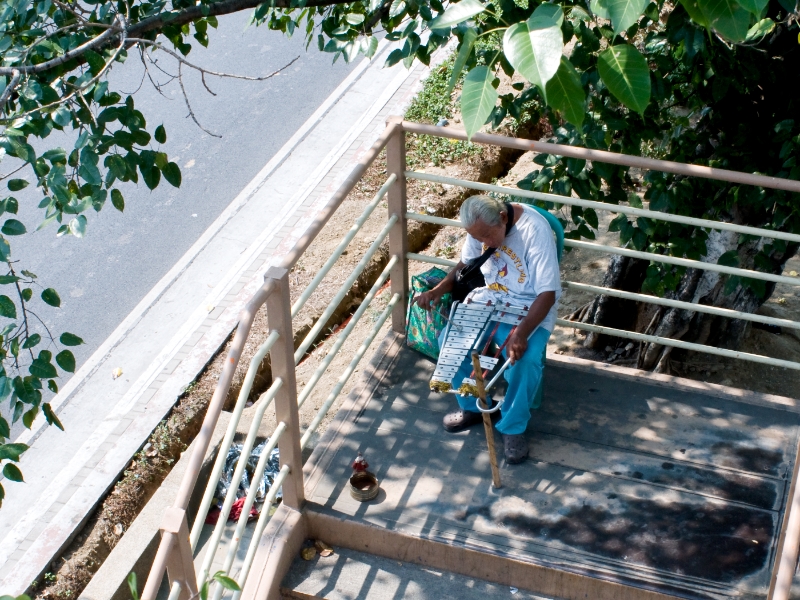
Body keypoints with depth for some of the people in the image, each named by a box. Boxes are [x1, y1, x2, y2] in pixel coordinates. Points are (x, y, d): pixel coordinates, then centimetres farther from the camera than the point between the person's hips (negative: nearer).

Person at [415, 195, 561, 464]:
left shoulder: (535, 230, -28)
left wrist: (521, 333, -40)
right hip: (489, 297, 6)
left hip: (530, 307, -5)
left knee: (525, 360, -30)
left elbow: (547, 294, -28)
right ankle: (473, 406, 8)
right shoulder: (481, 225, -9)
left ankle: (513, 426, -5)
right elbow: (466, 262, 11)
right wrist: (438, 290, -6)